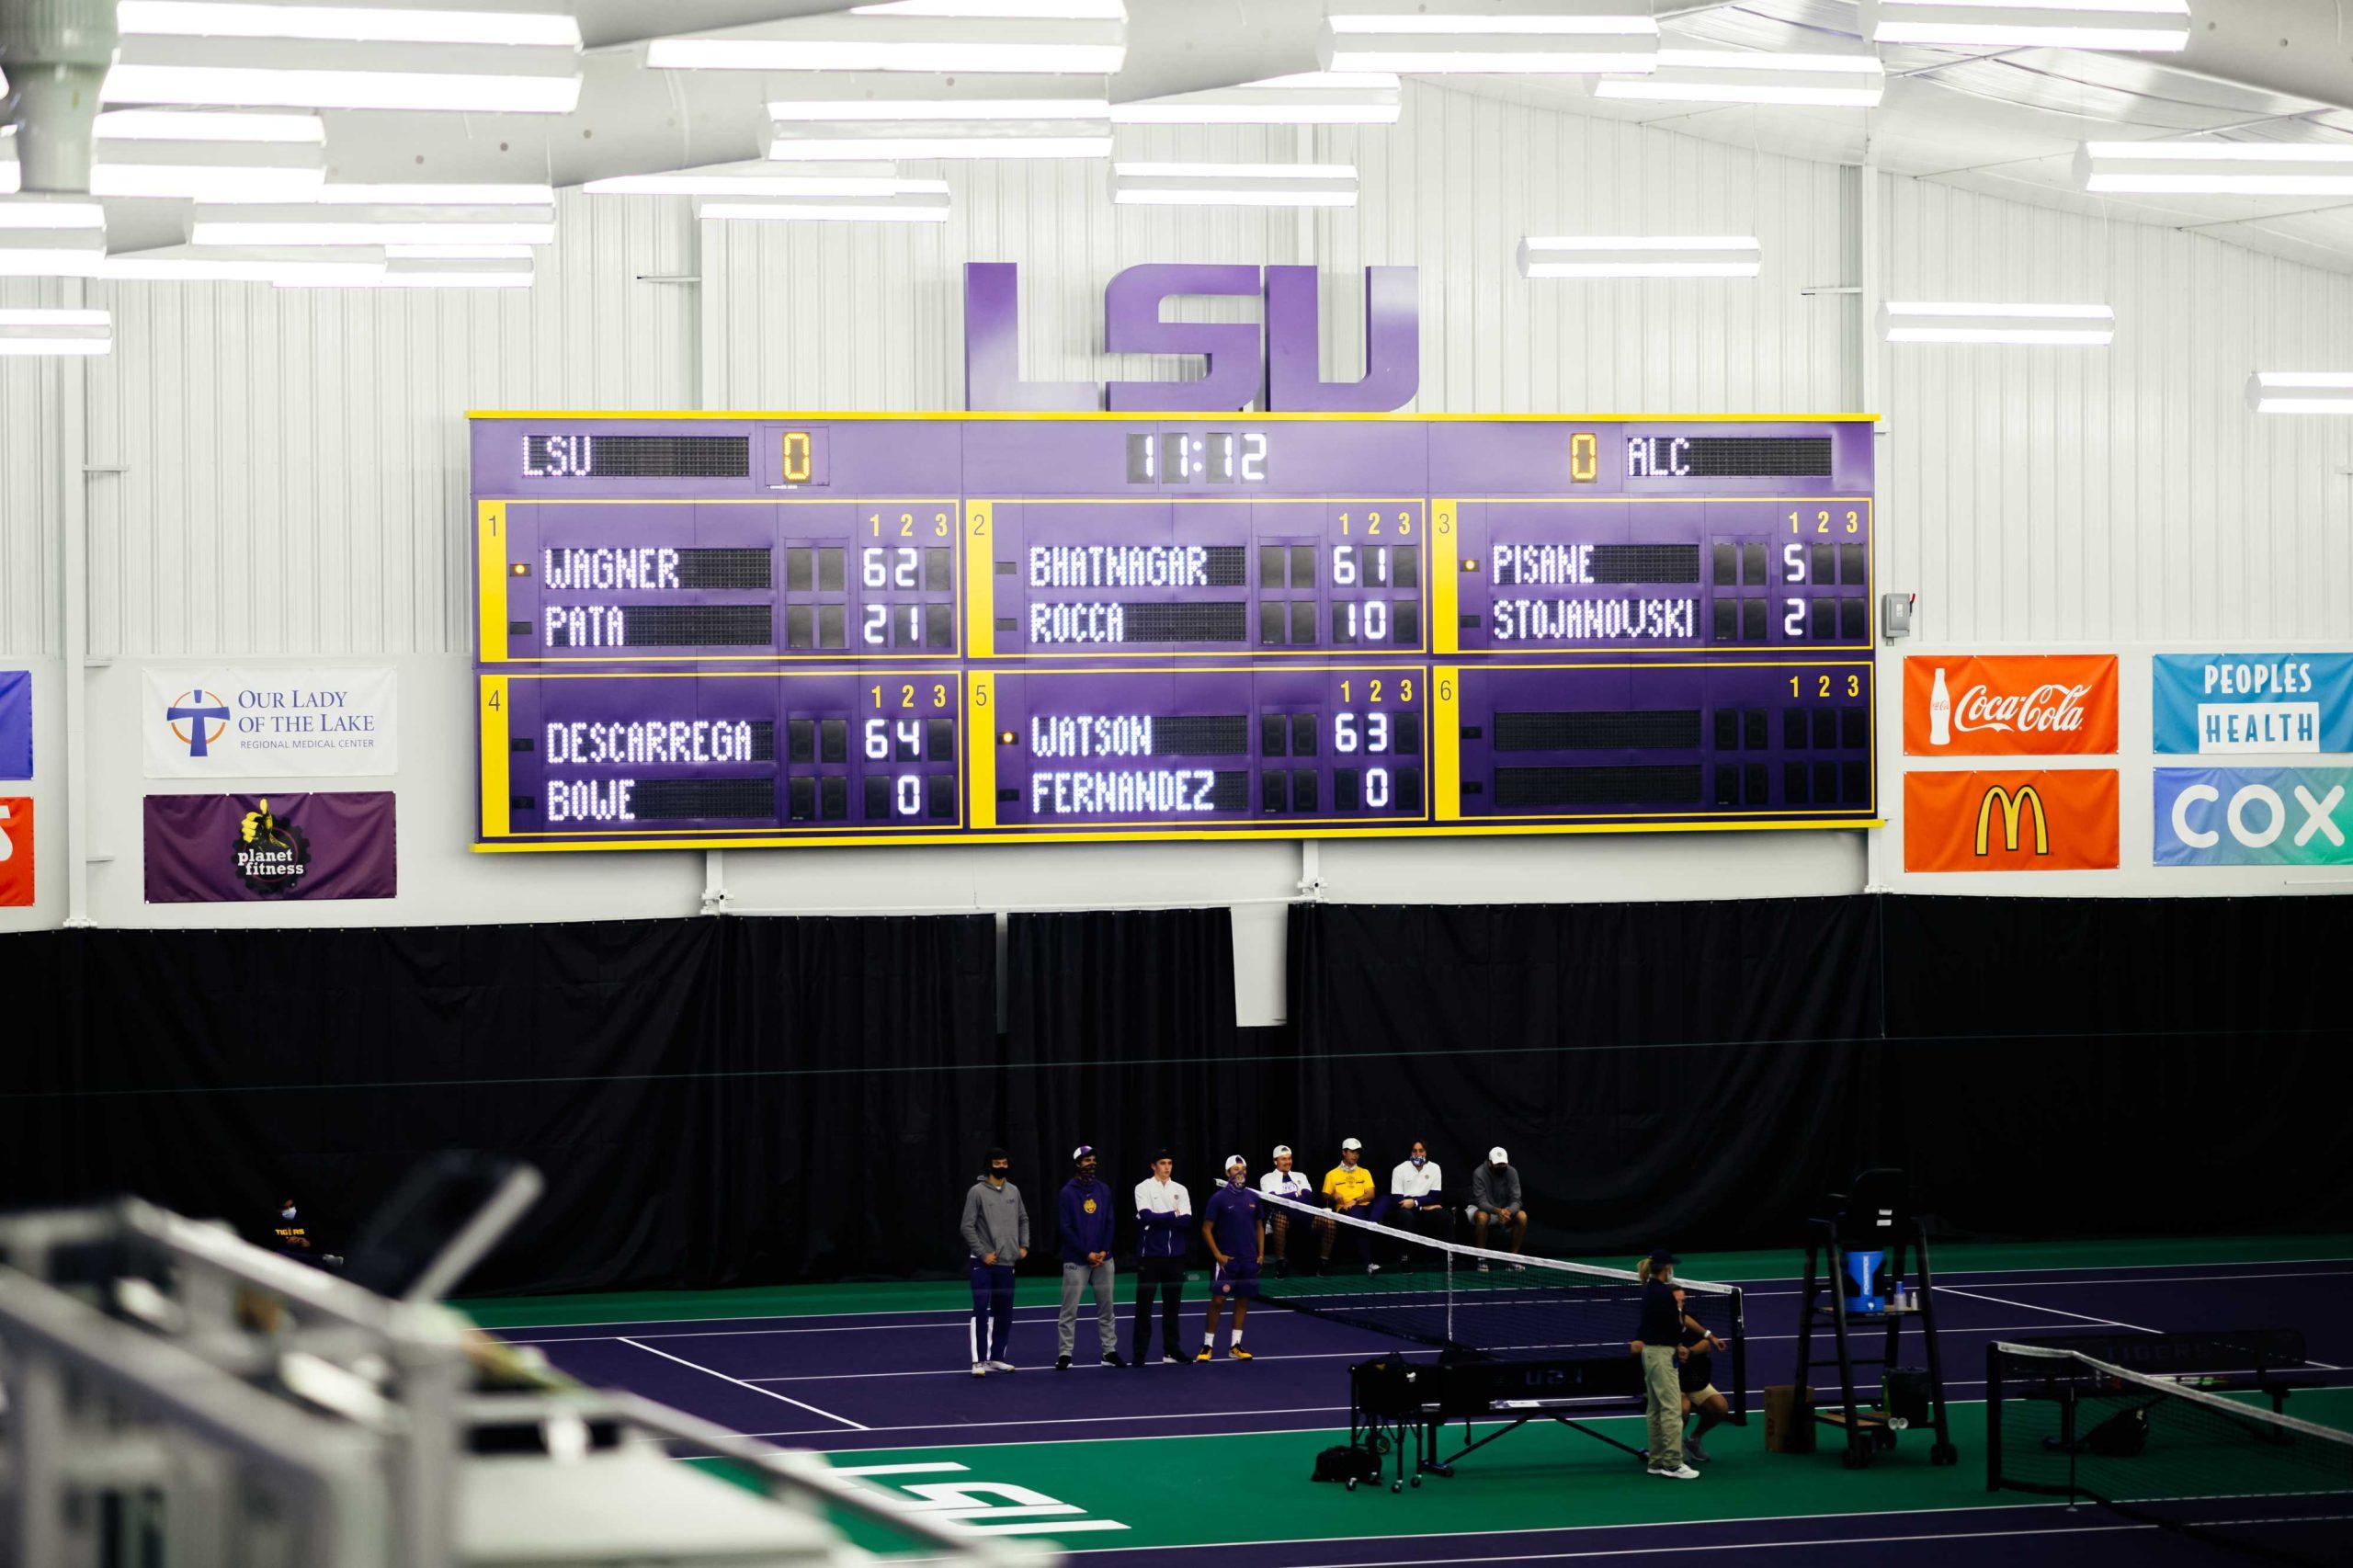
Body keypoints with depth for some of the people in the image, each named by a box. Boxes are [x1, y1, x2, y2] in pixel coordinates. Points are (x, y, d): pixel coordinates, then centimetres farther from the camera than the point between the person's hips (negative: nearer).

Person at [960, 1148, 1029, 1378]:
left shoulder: (1013, 1191, 9)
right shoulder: (977, 1192, -8)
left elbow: (1023, 1219, 21)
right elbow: (967, 1227, -10)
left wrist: (1024, 1245, 9)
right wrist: (983, 1253, -14)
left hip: (1007, 1263, 6)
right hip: (983, 1264, -6)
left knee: (1004, 1313, 9)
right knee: (981, 1311, -11)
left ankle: (996, 1357, 18)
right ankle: (979, 1361, -11)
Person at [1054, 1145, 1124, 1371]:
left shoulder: (1104, 1191, 9)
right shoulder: (1067, 1193, -4)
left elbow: (1110, 1223, 9)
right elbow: (1065, 1229, -8)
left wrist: (1104, 1251, -5)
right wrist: (1087, 1254, -12)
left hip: (1103, 1259, 4)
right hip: (1076, 1261, -4)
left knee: (1106, 1308, 6)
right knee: (1069, 1310, -4)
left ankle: (1109, 1351, 12)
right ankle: (1064, 1354, -1)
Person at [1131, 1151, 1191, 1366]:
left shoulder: (1180, 1190, 8)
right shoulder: (1143, 1188, -1)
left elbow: (1186, 1219, -4)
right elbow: (1146, 1216, -16)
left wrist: (1158, 1220, -11)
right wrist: (1174, 1216, -9)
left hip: (1174, 1255, 3)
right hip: (1150, 1255, -3)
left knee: (1171, 1306, 8)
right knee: (1144, 1306, -2)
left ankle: (1171, 1352, 15)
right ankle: (1139, 1354, 2)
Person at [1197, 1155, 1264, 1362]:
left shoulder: (1253, 1198, 8)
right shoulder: (1218, 1198, -5)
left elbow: (1259, 1227, 16)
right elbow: (1206, 1229, -4)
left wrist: (1261, 1254, 8)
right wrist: (1218, 1254, -11)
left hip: (1249, 1260, 4)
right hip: (1227, 1259, -4)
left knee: (1243, 1300, 6)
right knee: (1218, 1300, -7)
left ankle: (1235, 1345, 13)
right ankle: (1207, 1346, 0)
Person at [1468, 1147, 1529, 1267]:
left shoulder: (1511, 1173, -12)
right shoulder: (1479, 1174, -22)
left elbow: (1515, 1201, -17)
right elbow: (1481, 1202, -28)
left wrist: (1508, 1211, -42)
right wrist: (1497, 1211, -48)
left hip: (1504, 1210, 3)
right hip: (1480, 1208, -3)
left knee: (1522, 1216, -25)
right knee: (1482, 1217, -39)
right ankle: (1481, 1259, -25)